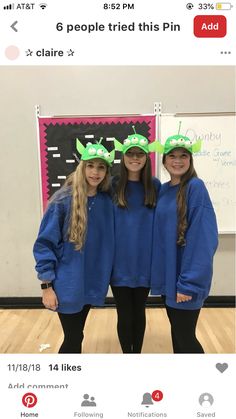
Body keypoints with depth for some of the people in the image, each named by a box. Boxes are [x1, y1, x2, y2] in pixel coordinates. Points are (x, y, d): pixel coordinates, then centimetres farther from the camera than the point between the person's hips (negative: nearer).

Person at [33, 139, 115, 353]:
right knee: (73, 338, 8)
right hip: (67, 285, -4)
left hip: (92, 283, 5)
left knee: (76, 336, 21)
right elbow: (44, 244, -13)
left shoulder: (107, 201, -2)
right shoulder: (63, 200, -16)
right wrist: (46, 285, -13)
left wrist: (106, 277, 6)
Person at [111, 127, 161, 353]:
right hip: (120, 263, -1)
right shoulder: (113, 186, -4)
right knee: (125, 315, 9)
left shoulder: (155, 186, 0)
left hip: (145, 262, 2)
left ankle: (138, 354, 39)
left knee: (139, 312, 17)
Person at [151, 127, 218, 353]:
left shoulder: (195, 187, -14)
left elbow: (203, 239, -19)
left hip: (186, 279, -6)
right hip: (168, 274, 7)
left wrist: (189, 282, -20)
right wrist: (160, 273, 8)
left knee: (186, 337, 7)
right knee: (176, 332, 20)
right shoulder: (163, 189, 8)